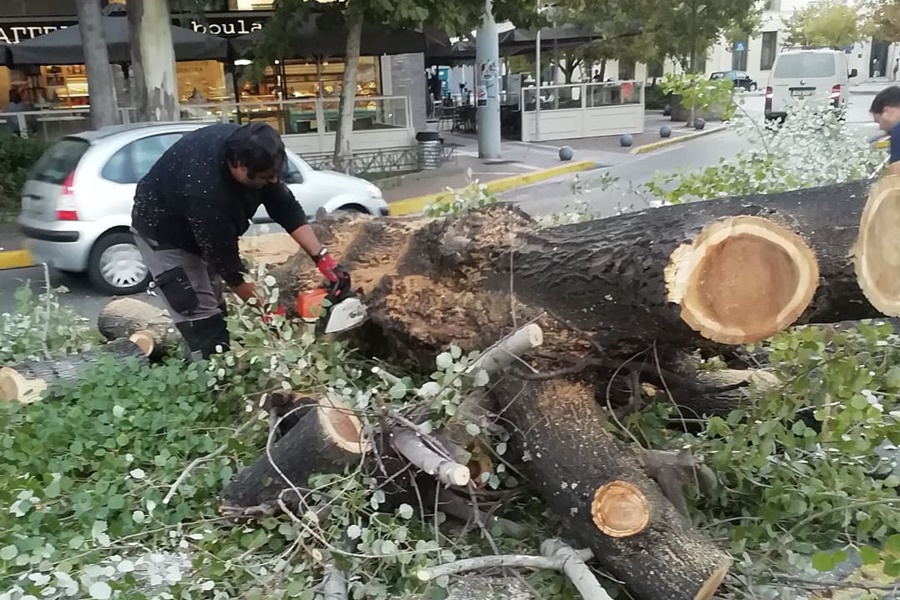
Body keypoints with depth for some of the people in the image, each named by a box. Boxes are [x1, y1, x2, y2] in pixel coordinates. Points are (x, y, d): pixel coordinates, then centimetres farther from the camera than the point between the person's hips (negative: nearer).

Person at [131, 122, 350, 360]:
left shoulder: (243, 146, -22)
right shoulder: (206, 192, -41)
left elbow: (286, 207, -16)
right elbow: (226, 261, -31)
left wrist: (322, 258, -21)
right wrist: (267, 310, -23)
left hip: (200, 229, 7)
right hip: (163, 232, -7)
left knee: (216, 306, 9)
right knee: (201, 317, -12)